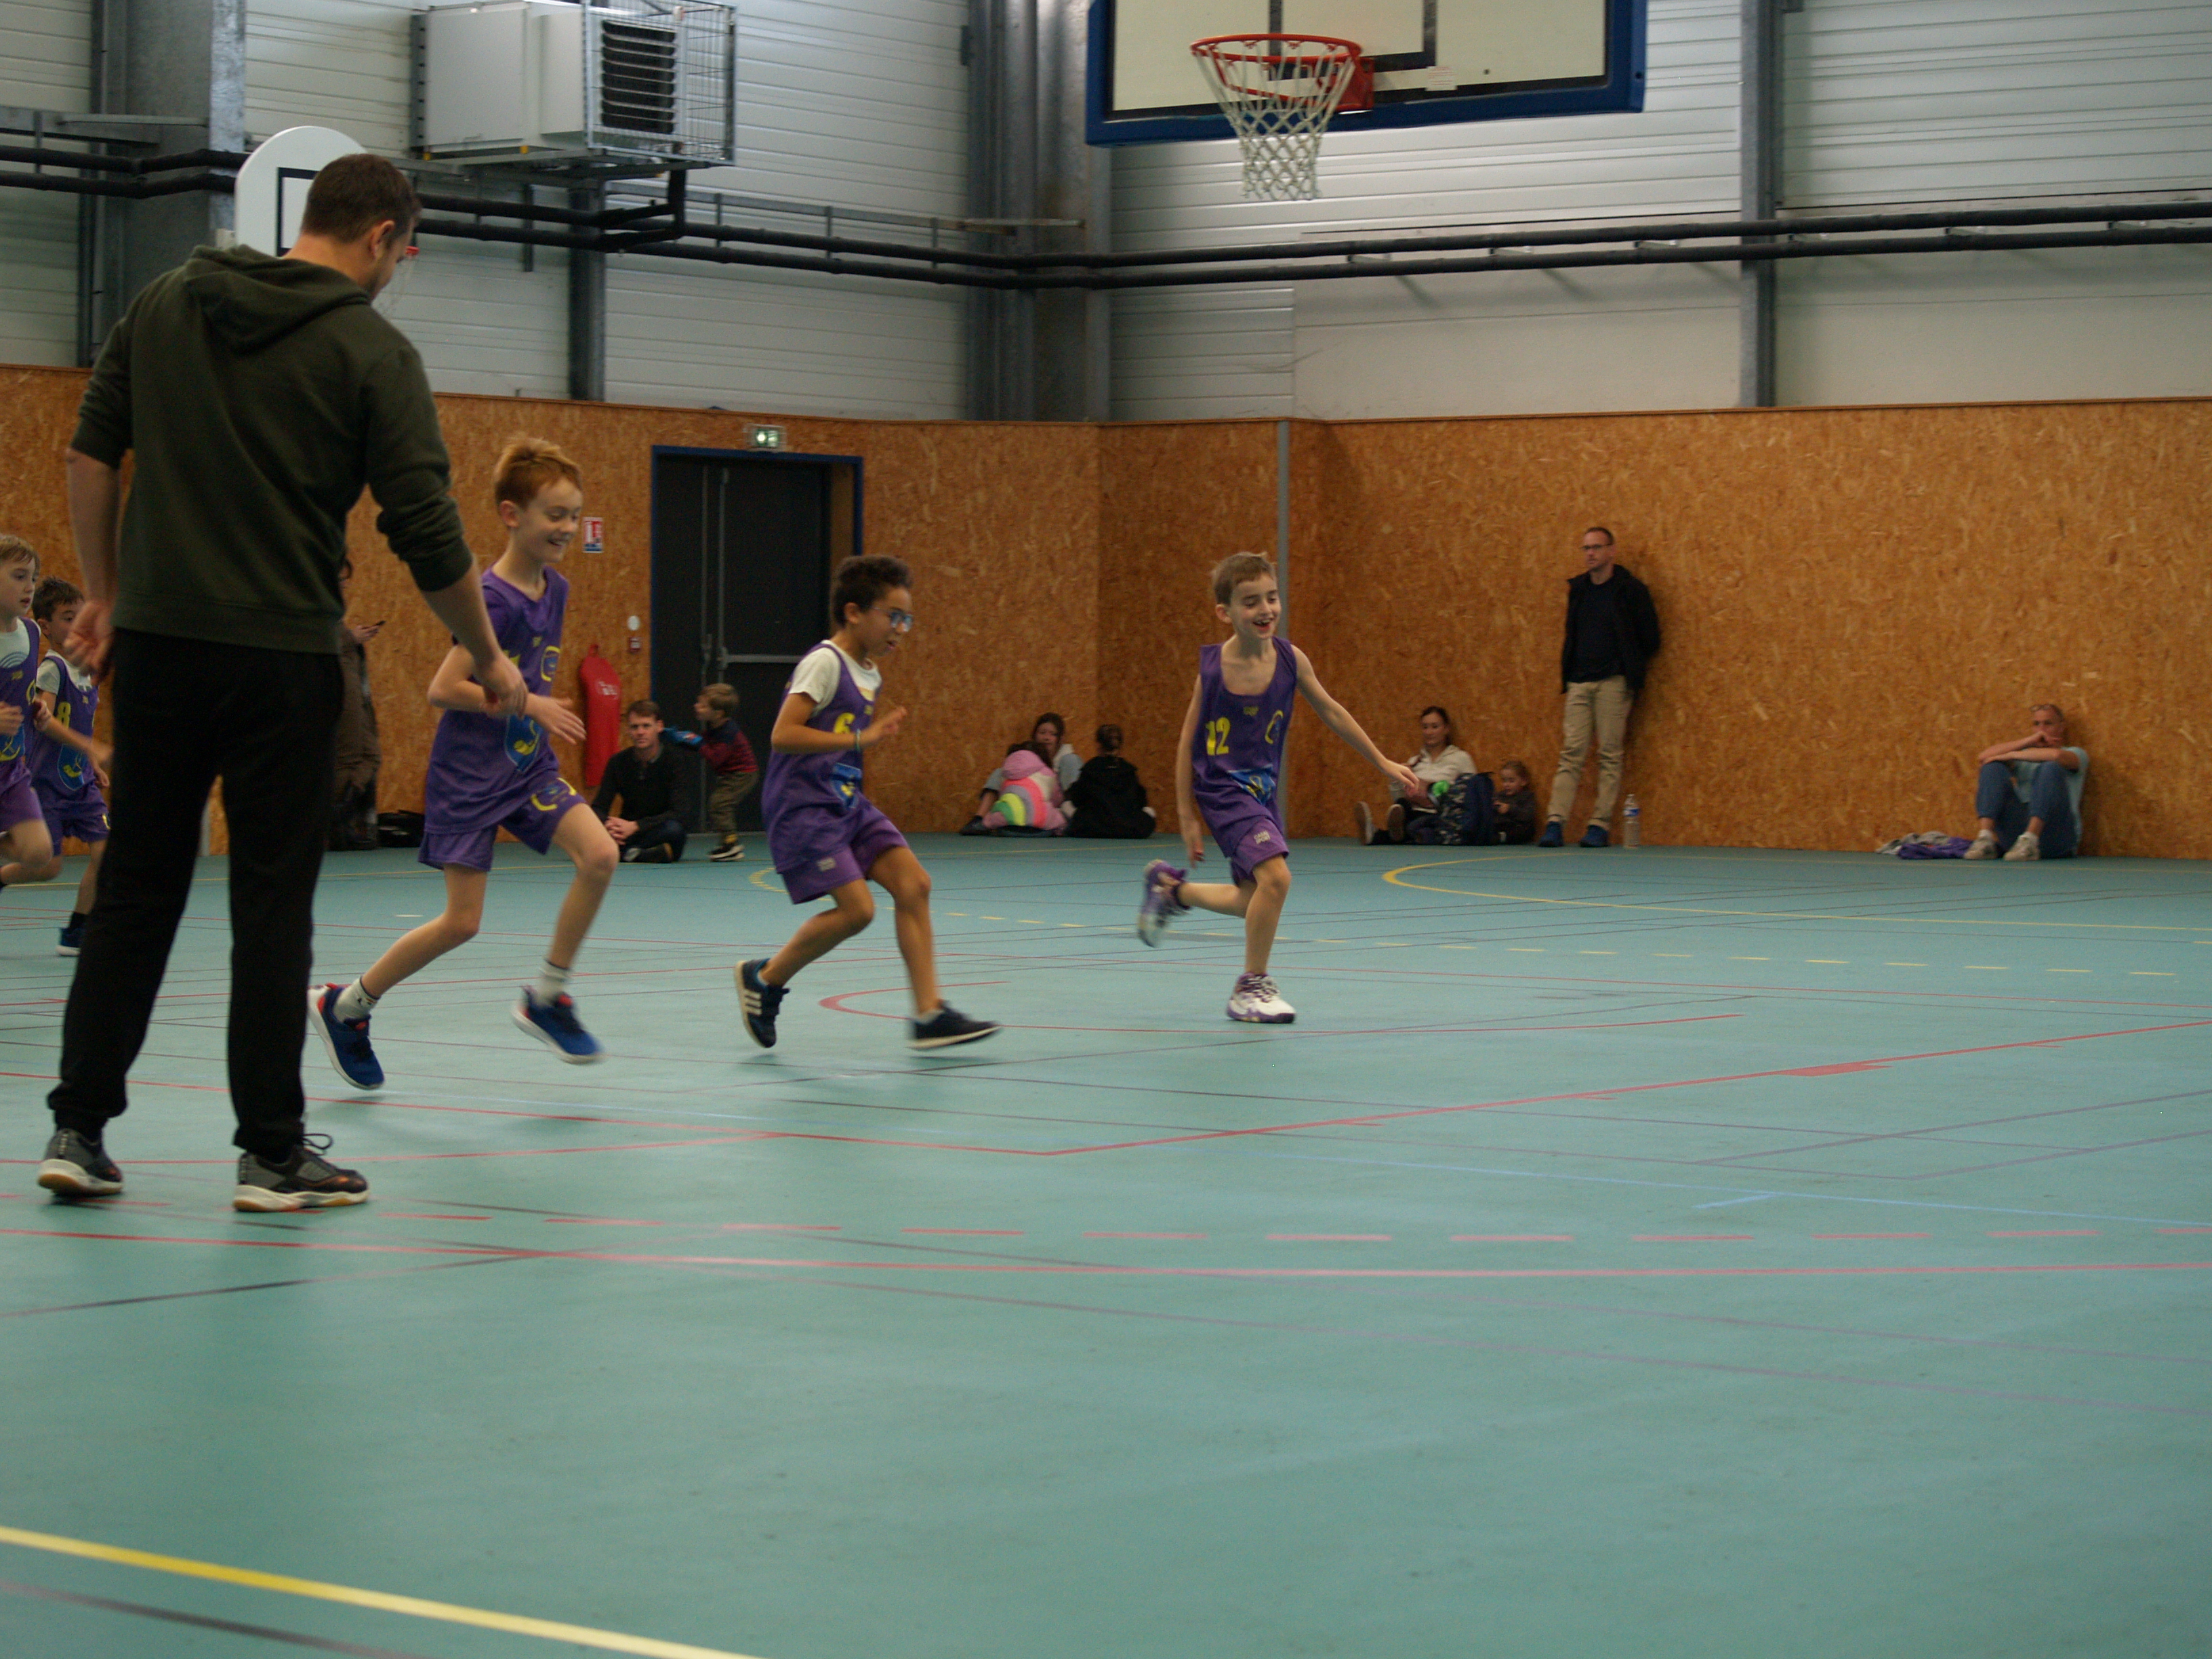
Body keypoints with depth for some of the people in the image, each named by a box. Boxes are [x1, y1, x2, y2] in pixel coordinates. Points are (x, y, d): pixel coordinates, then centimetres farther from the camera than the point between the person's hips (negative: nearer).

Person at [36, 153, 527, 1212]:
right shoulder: (371, 351, -6)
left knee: (136, 890, 10)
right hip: (280, 658, -4)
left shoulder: (166, 303, 8)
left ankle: (78, 1130, 10)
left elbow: (91, 454, 10)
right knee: (272, 905, 2)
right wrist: (488, 658, 4)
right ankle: (272, 1154, 6)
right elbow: (426, 535, -8)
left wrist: (102, 596, 17)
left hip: (155, 645, 4)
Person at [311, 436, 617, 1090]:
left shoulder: (554, 591, 5)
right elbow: (444, 689, -23)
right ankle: (344, 1006, 14)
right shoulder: (492, 598, -19)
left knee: (600, 854, -15)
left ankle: (546, 997, 1)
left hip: (527, 764, 7)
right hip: (469, 772, -7)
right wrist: (529, 704, -22)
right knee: (462, 921, -5)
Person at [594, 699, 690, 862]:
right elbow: (598, 807, -4)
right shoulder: (619, 762, 0)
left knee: (673, 829, -37)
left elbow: (677, 813, -17)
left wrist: (635, 826, -29)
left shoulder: (673, 760, -9)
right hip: (627, 833, 3)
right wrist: (608, 825, -29)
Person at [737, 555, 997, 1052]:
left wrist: (876, 731, 13)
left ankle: (929, 1015, -4)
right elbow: (782, 735, -23)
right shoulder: (824, 663, -14)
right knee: (856, 907, -17)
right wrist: (860, 738, -24)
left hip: (847, 803, 9)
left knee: (913, 884, -5)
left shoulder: (869, 675, 14)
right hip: (803, 807, -9)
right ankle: (764, 978, 5)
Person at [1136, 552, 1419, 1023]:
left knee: (1253, 901, 14)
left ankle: (1171, 887, 42)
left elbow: (1329, 710, 8)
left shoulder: (1290, 659, -6)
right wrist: (1187, 816, -5)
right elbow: (1188, 742, -6)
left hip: (1262, 791, 6)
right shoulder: (1212, 668, -15)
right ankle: (1252, 985, -5)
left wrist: (1382, 763, 14)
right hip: (1222, 790, -6)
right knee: (1275, 875, -23)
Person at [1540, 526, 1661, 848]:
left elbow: (1650, 641, 1)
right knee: (1571, 753, -3)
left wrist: (1629, 670, 6)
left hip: (1613, 683, -4)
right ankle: (1555, 824, -10)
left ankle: (1600, 825, -2)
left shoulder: (1631, 591, -2)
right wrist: (1566, 674, 12)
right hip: (1578, 682, 4)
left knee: (1610, 755, -3)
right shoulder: (1577, 589, 14)